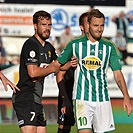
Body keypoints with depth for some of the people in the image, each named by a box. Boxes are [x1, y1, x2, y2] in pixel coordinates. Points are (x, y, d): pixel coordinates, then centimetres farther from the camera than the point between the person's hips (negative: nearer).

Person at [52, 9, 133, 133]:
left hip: (103, 99, 2)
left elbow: (117, 73, 3)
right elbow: (57, 63, 13)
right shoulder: (75, 45, 2)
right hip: (82, 98, -2)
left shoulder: (109, 47, 5)